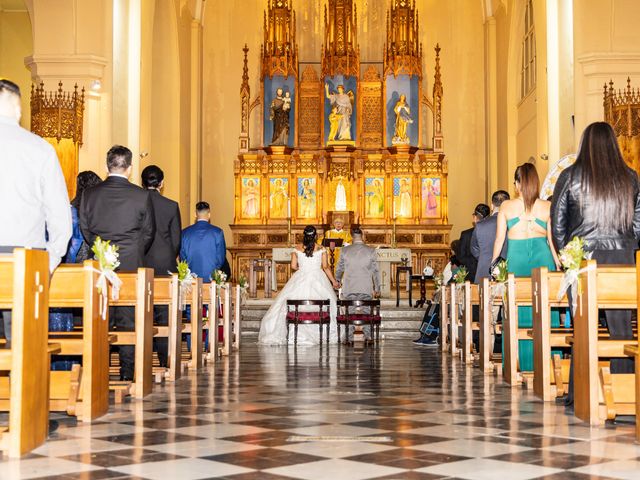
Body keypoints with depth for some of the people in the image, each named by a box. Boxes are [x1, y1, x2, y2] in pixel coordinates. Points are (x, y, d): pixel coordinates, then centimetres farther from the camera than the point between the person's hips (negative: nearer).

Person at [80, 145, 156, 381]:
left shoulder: (89, 194, -1)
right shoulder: (141, 196, -6)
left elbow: (85, 229, 6)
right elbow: (149, 231, 2)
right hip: (132, 264, -2)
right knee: (129, 319, 4)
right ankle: (127, 369, 6)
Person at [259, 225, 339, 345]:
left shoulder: (297, 249, 0)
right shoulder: (321, 249, -1)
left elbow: (293, 266, 1)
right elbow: (325, 267, -2)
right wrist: (334, 281, 6)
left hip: (300, 280, 1)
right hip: (318, 280, 0)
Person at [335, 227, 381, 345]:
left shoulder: (345, 250, -2)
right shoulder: (371, 251, -4)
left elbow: (340, 268, 10)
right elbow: (375, 271, 0)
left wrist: (337, 280, 29)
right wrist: (377, 288, 8)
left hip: (349, 288, 0)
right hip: (366, 288, 0)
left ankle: (349, 338, 6)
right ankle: (367, 337, 4)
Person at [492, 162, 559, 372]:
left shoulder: (506, 206, 2)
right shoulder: (547, 207, 3)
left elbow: (499, 239, 7)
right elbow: (552, 240, 5)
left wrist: (493, 262, 19)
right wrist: (559, 265, 13)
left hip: (516, 256, 0)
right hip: (542, 256, 0)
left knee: (519, 310, 5)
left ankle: (522, 362, 8)